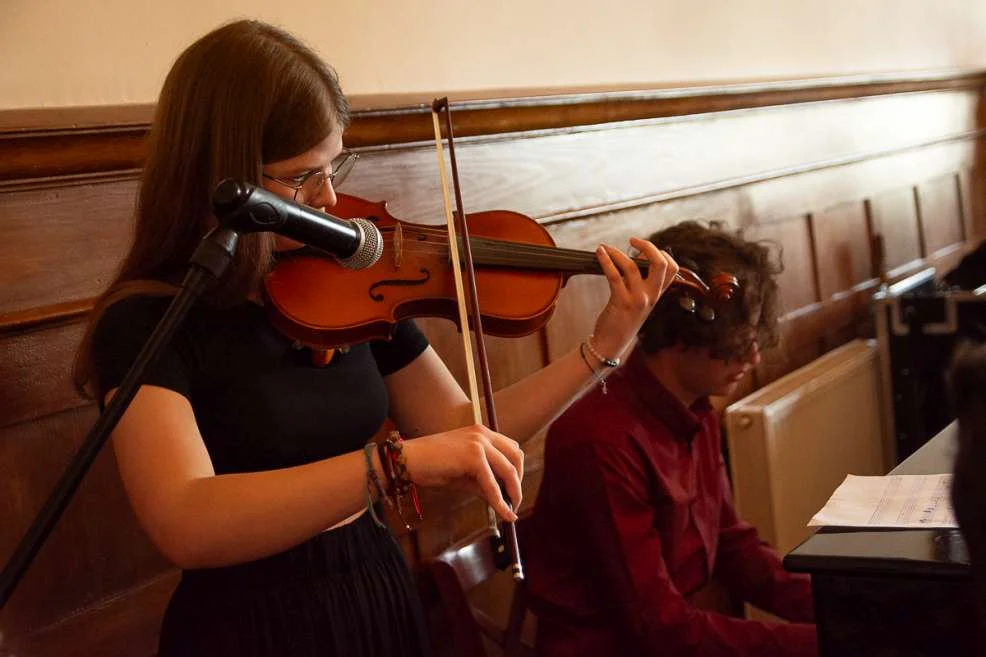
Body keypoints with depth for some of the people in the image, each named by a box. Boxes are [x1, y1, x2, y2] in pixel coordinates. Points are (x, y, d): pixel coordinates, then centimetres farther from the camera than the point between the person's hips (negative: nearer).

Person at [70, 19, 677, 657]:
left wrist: (604, 347, -6)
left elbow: (459, 428, 3)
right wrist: (398, 461, -41)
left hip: (382, 600, 5)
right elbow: (184, 526, -33)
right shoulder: (144, 323, -18)